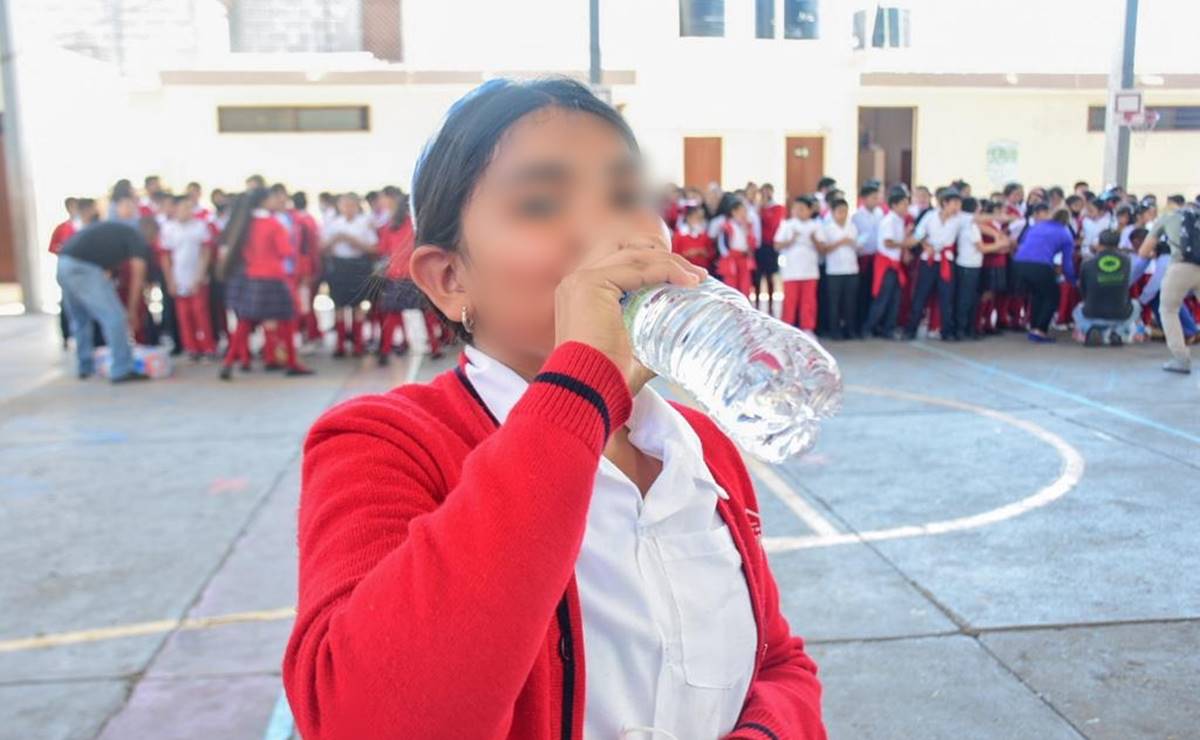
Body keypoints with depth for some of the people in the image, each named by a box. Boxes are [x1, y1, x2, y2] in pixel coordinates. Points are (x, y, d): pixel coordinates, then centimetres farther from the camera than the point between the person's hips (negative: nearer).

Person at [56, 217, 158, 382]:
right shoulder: (139, 240, 6)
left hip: (64, 263, 9)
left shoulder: (117, 231, 29)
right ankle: (122, 370, -2)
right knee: (114, 317, -3)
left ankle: (85, 367, 30)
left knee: (80, 319, 22)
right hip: (83, 267, -9)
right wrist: (133, 311, 12)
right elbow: (137, 279, 3)